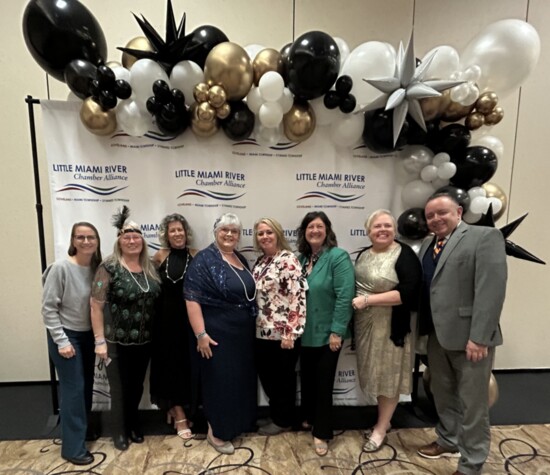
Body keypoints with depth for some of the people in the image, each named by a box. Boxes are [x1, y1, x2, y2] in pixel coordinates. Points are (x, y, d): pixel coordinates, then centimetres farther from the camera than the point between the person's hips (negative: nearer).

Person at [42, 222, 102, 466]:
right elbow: (48, 308, -14)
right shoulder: (60, 268, -18)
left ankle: (82, 429, 38)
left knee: (87, 386, 16)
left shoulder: (97, 268, -3)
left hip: (88, 335, 5)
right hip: (66, 336, -5)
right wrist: (61, 341, -15)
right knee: (73, 389, 2)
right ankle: (73, 447, 18)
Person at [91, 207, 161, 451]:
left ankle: (133, 425, 42)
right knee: (120, 389, 12)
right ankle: (120, 432, 35)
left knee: (137, 386, 19)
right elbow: (96, 305, -13)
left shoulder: (150, 267, 3)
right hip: (117, 342, -4)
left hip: (144, 340, 4)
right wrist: (100, 340, -14)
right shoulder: (109, 267, -12)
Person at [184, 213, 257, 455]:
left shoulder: (240, 259, 9)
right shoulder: (204, 259, -13)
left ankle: (238, 423, 41)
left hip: (243, 333, 8)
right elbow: (192, 299, -20)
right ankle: (216, 432, 28)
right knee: (219, 381, 6)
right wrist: (201, 334, -24)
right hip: (217, 333, -7)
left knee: (242, 379, 19)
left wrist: (251, 324, 16)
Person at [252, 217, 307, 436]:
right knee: (266, 375, 19)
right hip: (262, 332, 8)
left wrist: (290, 333, -21)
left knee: (283, 377, 10)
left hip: (282, 333, -8)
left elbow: (297, 297, -20)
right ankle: (276, 414, 41)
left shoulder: (288, 260, -15)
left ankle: (284, 420, 32)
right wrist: (255, 325, 16)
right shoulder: (260, 261, 10)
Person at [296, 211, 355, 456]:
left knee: (323, 382, 7)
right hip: (305, 333, 6)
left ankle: (321, 432, 26)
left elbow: (345, 296, -19)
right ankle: (307, 418, 43)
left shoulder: (338, 256, -14)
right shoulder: (301, 258, 5)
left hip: (327, 333, -6)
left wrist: (337, 331, -21)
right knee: (306, 377, 20)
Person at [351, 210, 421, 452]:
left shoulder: (404, 255, -14)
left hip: (390, 326, -6)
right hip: (364, 324, 6)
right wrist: (354, 302, 0)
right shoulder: (364, 254, 6)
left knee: (388, 375, 10)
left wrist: (367, 300, -23)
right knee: (375, 373, 17)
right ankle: (384, 419, 38)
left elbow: (407, 293, -23)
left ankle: (380, 429, 27)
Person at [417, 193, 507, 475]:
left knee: (473, 402, 9)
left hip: (469, 335, -7)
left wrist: (479, 337, -22)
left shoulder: (485, 237, -10)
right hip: (437, 334, 7)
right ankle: (448, 440, 42)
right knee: (442, 394, 21)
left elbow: (491, 289, -18)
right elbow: (422, 289, 10)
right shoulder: (428, 246, 12)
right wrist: (423, 329, 5)